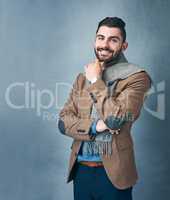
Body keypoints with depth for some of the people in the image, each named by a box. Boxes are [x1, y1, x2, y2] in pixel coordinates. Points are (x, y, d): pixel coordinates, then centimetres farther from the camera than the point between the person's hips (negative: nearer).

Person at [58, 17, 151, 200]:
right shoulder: (82, 78, 7)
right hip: (80, 170, 5)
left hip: (112, 172, -4)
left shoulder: (136, 77, -9)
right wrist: (95, 126, -16)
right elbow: (63, 121, 1)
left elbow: (115, 119, -22)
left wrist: (96, 81, -12)